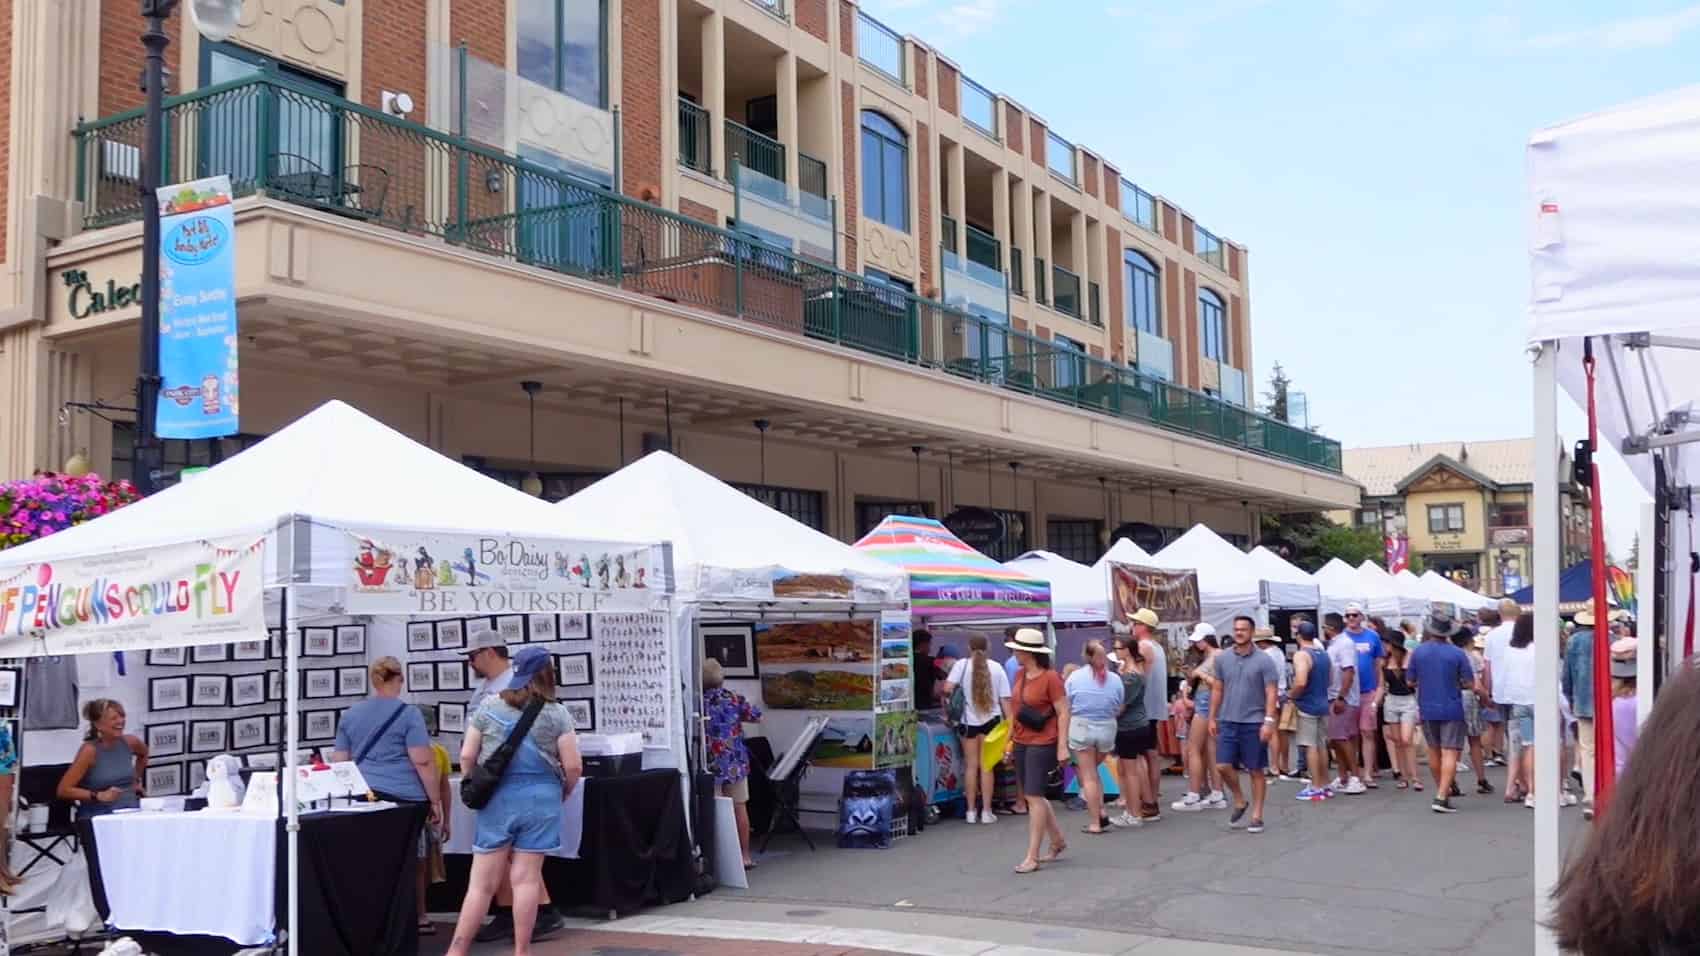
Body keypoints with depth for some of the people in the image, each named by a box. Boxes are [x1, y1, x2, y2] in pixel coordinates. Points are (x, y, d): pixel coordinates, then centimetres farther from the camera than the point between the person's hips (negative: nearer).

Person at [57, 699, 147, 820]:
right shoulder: (90, 750, -11)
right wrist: (99, 796, -19)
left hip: (131, 814, 4)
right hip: (97, 818, -4)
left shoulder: (129, 742, 3)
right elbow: (64, 790, -13)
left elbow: (143, 754, 29)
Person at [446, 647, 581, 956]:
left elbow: (467, 756, 3)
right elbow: (573, 767, -5)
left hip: (497, 797, 1)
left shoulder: (489, 707, 4)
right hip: (539, 798, -1)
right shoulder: (557, 714, -1)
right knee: (526, 879, 3)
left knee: (482, 882, 5)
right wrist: (564, 793, 14)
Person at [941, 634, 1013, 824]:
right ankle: (986, 811, 6)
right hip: (991, 720, 1)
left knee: (971, 766, 8)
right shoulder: (996, 668, 1)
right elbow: (1005, 699, 1)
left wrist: (942, 694, 4)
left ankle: (971, 811, 11)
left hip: (969, 721, -1)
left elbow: (947, 688, -17)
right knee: (986, 767, 6)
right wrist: (1010, 722, 6)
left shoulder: (962, 665, -5)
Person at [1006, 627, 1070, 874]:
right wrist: (1009, 738, 16)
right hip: (1021, 743, 8)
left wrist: (1063, 746, -17)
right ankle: (1058, 841, 32)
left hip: (1042, 744, -8)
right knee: (1033, 796, 15)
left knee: (1033, 796, -8)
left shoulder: (1050, 678, -14)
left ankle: (1032, 857, -3)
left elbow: (1063, 712, -13)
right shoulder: (1020, 675, 9)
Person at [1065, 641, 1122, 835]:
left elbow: (1066, 709, -2)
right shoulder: (1115, 679, -1)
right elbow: (1119, 709, 3)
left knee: (1088, 776, 5)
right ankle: (1100, 812, 13)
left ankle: (1095, 823, 7)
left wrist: (1065, 736, 8)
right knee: (1093, 771, 23)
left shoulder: (1074, 677, -6)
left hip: (1081, 727, -2)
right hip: (1107, 728, 3)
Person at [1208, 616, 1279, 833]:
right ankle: (1239, 801, 22)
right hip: (1228, 721, 3)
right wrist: (1213, 718, 9)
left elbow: (1271, 694, -7)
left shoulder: (1264, 661, -4)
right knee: (1223, 766, -3)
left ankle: (1257, 816, 13)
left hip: (1254, 723, -3)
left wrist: (1269, 721, -15)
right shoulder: (1222, 658, 6)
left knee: (1256, 771, 3)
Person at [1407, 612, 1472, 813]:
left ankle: (1442, 790, 32)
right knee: (1450, 753, -4)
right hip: (1451, 709, -3)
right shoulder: (1457, 654, -10)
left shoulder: (1418, 652, -2)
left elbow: (1410, 681, 3)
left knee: (1434, 751, 18)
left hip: (1427, 709, 3)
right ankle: (1442, 797, -14)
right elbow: (1469, 683, -8)